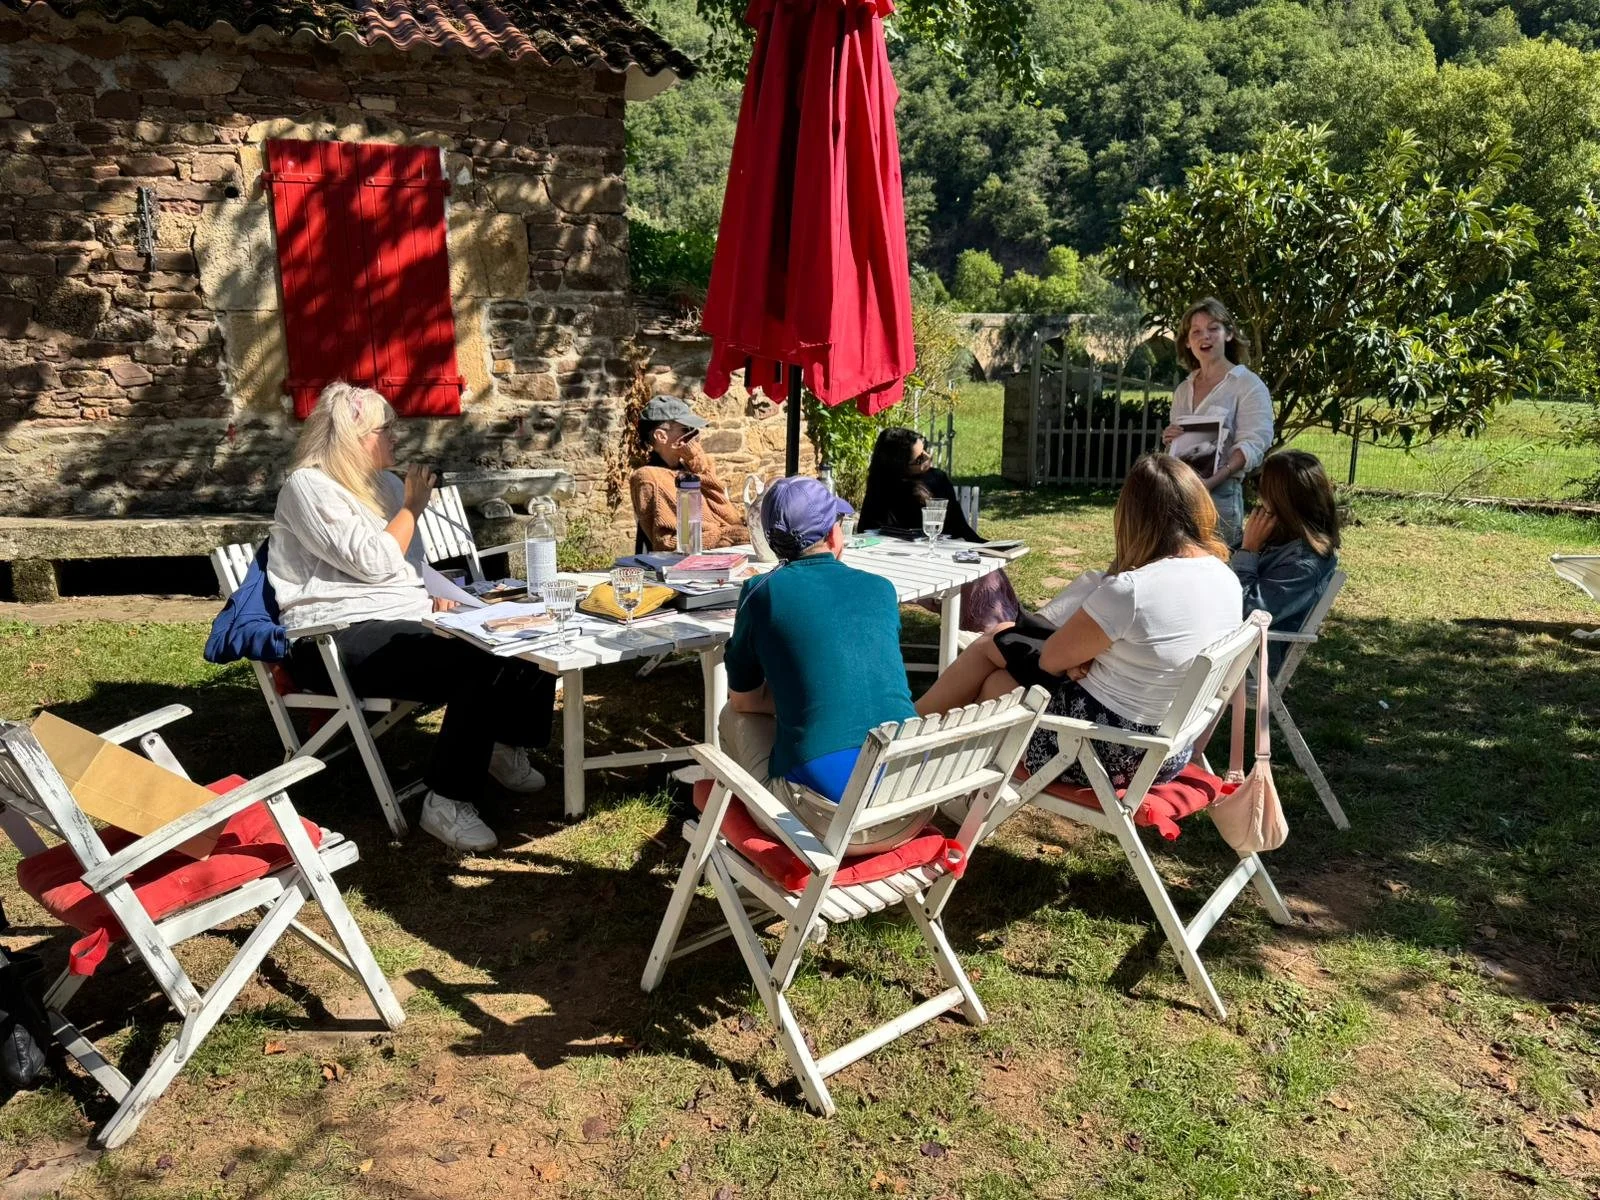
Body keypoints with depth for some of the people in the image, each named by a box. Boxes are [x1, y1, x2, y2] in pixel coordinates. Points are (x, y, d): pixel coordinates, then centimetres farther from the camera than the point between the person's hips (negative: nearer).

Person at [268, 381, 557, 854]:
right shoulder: (309, 486, -7)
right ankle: (448, 801, -24)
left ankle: (507, 746, 13)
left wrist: (436, 591, 8)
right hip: (340, 637, -8)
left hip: (406, 619, 9)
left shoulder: (383, 483, 19)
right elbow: (374, 563, -15)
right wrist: (412, 506, -4)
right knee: (480, 664, -31)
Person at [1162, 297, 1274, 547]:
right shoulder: (1182, 390, 17)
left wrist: (1215, 478, -27)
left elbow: (1252, 445, -12)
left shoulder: (1247, 384, -1)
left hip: (1219, 492, -5)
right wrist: (1169, 440, 1)